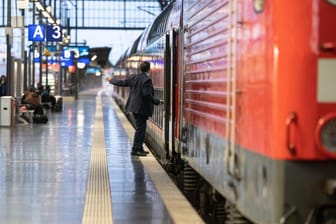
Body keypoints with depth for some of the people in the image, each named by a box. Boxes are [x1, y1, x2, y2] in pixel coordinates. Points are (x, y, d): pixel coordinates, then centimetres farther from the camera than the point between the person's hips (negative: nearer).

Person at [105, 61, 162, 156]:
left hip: (134, 107, 8)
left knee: (141, 127, 18)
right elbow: (147, 95, -25)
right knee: (140, 128, 0)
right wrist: (157, 101, -17)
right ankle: (135, 150, 3)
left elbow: (121, 83, 15)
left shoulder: (133, 77, 5)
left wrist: (111, 80, 31)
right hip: (142, 108, -8)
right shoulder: (147, 80, -18)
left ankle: (139, 148, 25)